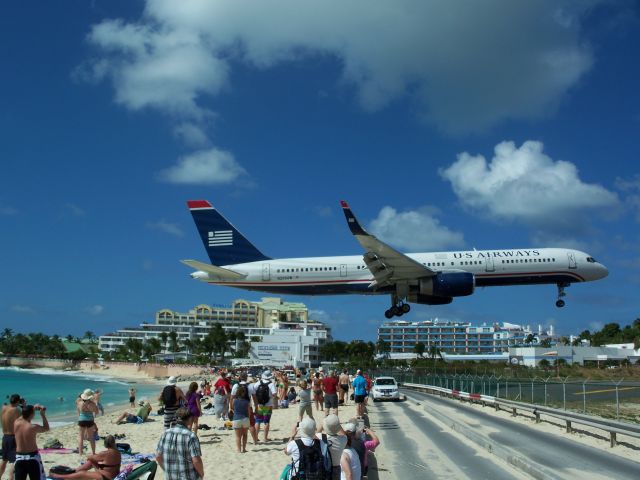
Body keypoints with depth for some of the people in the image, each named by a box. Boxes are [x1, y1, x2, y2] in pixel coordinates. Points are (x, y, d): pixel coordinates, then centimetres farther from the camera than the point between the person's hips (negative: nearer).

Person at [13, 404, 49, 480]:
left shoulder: (16, 423, -3)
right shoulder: (33, 427, -16)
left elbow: (22, 416, 20)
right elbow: (46, 428, 2)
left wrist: (33, 408, 14)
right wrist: (42, 414, 0)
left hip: (19, 457, 5)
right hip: (33, 457, -5)